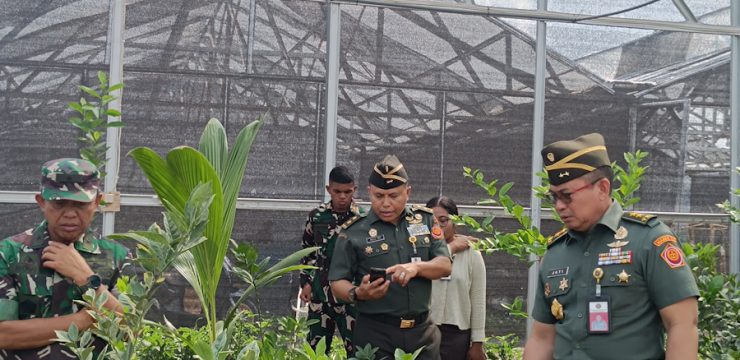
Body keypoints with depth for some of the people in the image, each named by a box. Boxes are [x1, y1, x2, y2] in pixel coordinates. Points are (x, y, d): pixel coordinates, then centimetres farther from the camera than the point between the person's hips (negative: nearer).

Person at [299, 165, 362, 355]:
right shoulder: (316, 216, 3)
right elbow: (307, 252, 13)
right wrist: (305, 282, 6)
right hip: (320, 292, 3)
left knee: (356, 347, 0)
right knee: (316, 347, 10)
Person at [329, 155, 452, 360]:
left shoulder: (425, 219, 7)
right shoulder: (354, 231, -2)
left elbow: (445, 266, 2)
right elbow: (337, 283, -1)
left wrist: (416, 267, -17)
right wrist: (357, 294, -22)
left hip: (422, 330, 3)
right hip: (375, 333, -2)